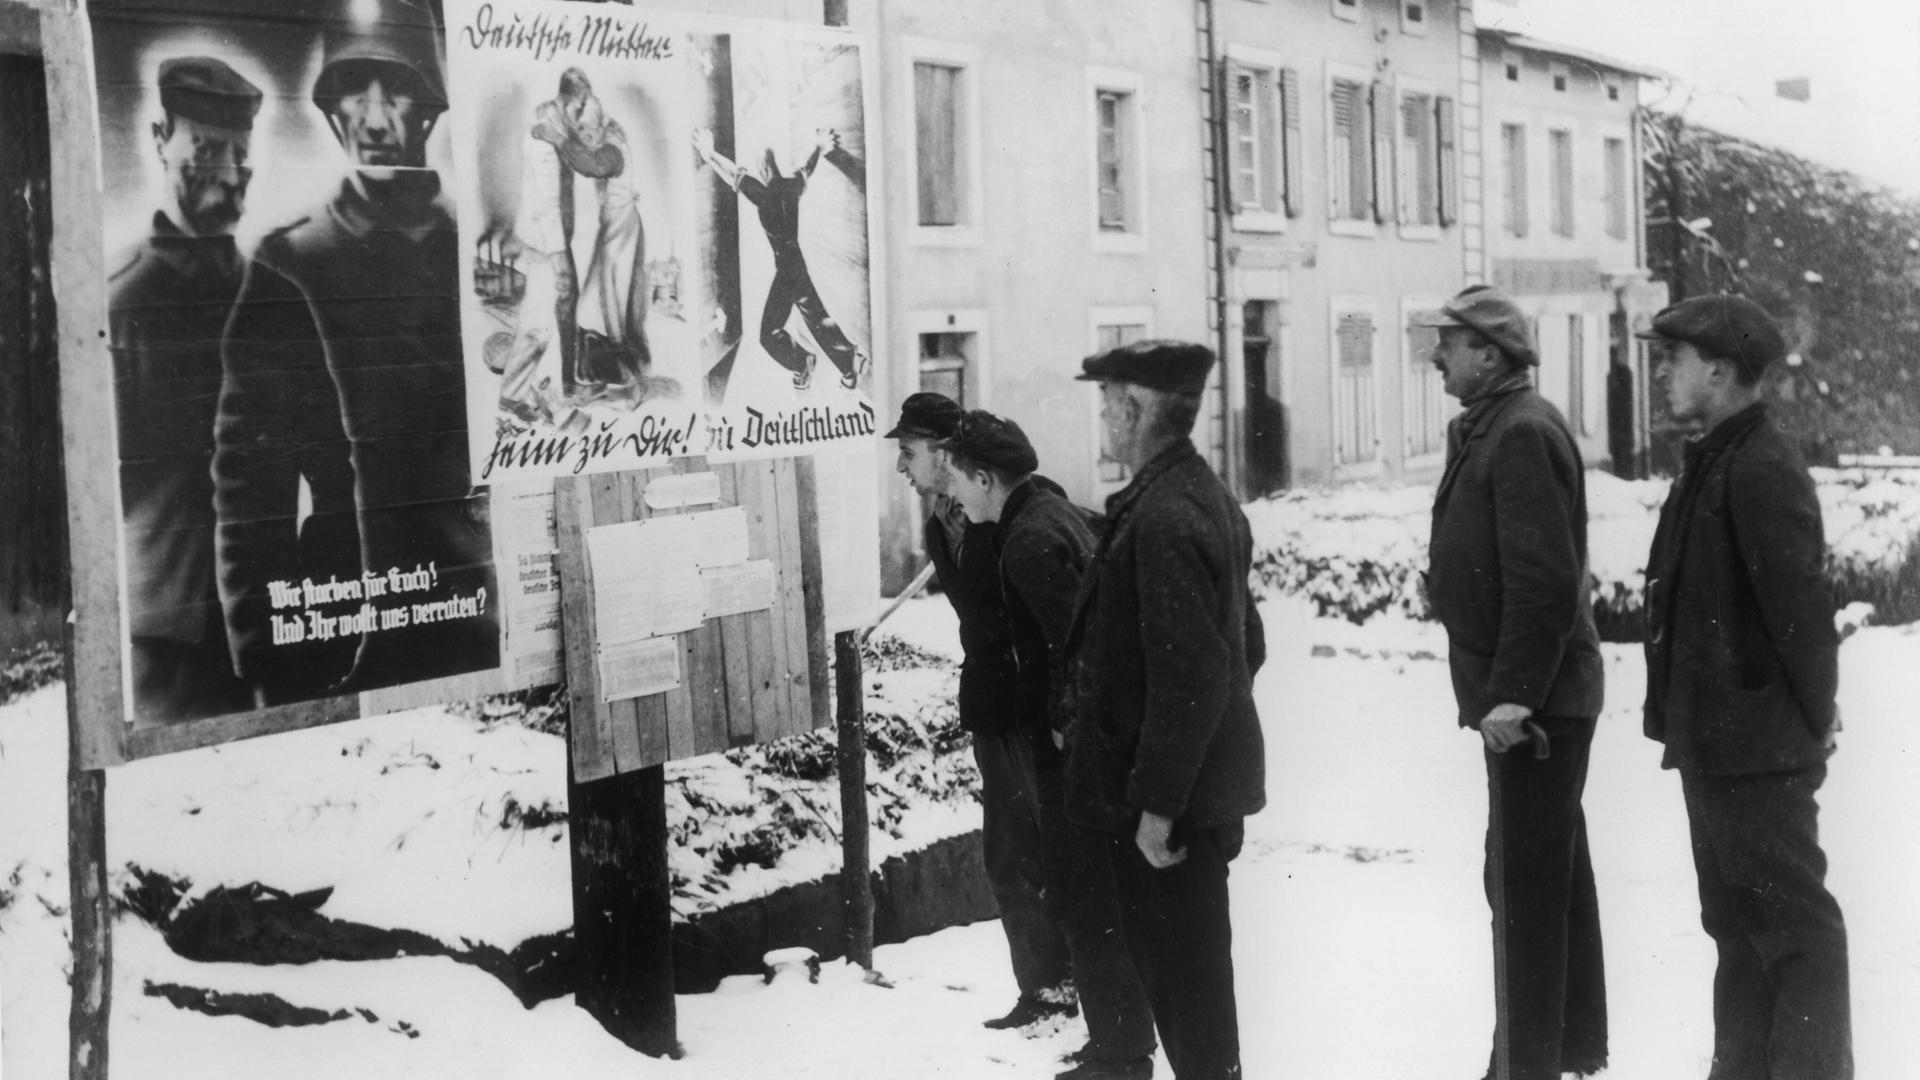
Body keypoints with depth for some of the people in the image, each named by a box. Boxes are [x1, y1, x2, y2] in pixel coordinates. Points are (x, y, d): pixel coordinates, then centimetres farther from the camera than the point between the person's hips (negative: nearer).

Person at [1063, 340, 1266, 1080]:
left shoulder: (1161, 518, -22)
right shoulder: (1209, 497, 10)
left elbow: (1188, 677, -26)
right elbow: (1245, 642, 17)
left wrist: (1156, 804, -21)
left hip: (1167, 799, -10)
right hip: (1210, 781, 10)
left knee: (1181, 972, 2)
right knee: (1193, 966, 19)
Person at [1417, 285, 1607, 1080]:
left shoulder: (1522, 433, -17)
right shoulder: (1487, 429, 14)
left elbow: (1545, 580, -23)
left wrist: (1513, 693, -25)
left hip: (1531, 702, -10)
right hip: (1537, 695, 10)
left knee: (1524, 886, -4)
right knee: (1555, 875, 18)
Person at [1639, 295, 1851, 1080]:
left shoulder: (1762, 470, -19)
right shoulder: (1715, 461, 12)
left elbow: (1802, 607, -21)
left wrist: (1815, 716, -11)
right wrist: (1684, 721, 14)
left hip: (1757, 746, -10)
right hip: (1715, 742, 10)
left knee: (1792, 924, -1)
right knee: (1737, 924, 18)